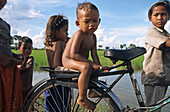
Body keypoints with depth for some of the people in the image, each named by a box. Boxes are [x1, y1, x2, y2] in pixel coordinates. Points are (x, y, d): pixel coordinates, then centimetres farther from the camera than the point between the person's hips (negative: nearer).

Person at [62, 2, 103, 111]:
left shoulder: (93, 36, 5)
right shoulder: (79, 34, -22)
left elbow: (94, 54, 4)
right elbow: (73, 54, -29)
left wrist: (98, 66, -12)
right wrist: (92, 63, -31)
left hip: (79, 61, 10)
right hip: (68, 60, -10)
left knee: (96, 69, 24)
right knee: (86, 67, -36)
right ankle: (82, 98, -26)